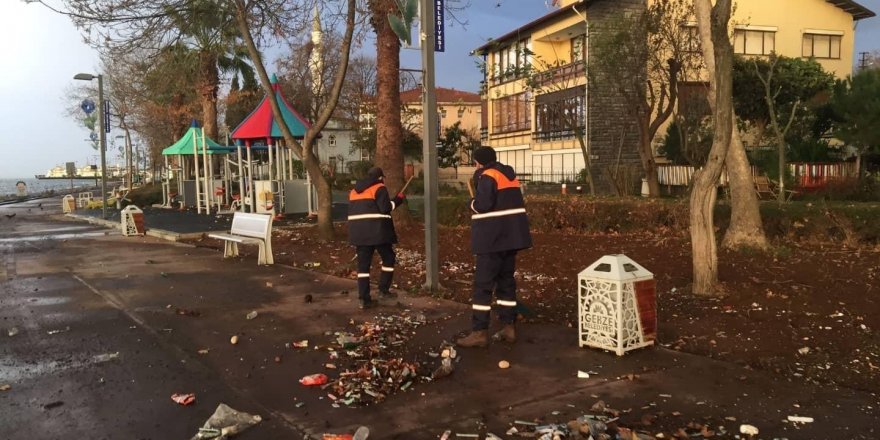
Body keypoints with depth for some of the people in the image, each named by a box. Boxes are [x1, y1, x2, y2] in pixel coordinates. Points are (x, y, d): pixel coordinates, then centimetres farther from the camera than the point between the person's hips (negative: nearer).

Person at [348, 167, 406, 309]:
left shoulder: (354, 191, 19)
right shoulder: (379, 188, -3)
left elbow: (353, 211, 20)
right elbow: (385, 208, -13)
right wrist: (398, 199, 0)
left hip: (359, 232, 6)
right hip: (377, 231, -6)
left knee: (363, 264, 4)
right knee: (388, 258, 15)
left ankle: (364, 299, 0)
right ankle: (383, 290, 14)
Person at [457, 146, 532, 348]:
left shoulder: (488, 176, -12)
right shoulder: (509, 174, 16)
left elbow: (482, 205, -23)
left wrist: (472, 203, -2)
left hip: (494, 238, -9)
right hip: (510, 235, 9)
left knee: (483, 284, -5)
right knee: (506, 280, 13)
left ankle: (479, 332, -4)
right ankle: (509, 328, 16)